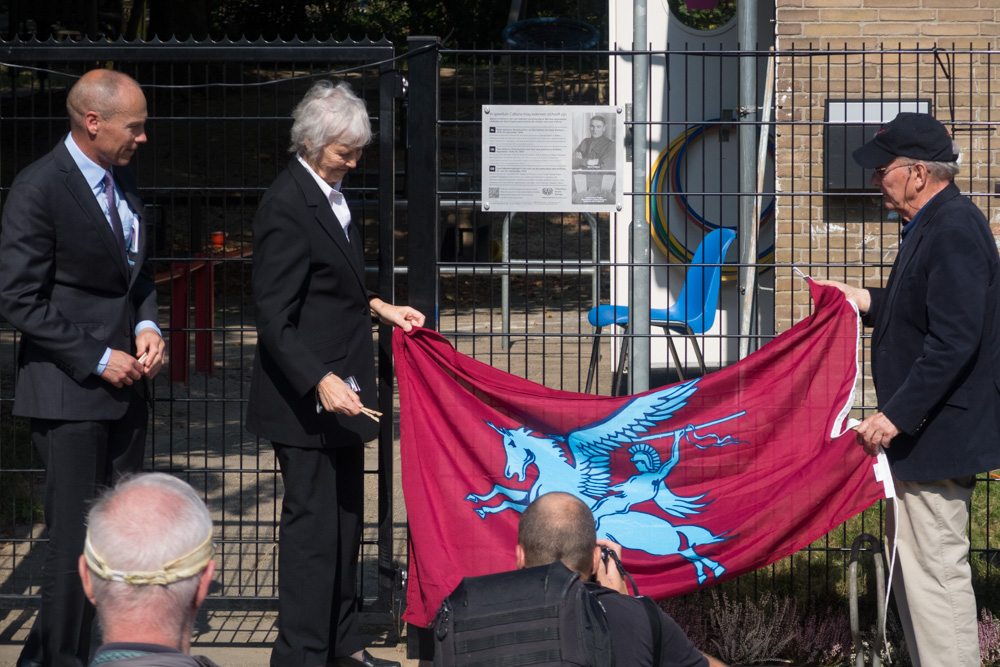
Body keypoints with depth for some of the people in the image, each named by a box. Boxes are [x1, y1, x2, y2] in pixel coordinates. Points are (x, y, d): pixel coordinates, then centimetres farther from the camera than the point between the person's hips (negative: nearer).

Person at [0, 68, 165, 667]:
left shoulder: (123, 183, 12)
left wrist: (147, 328, 3)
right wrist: (97, 360, -15)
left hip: (125, 384, 8)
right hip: (69, 392, -8)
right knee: (78, 541, -4)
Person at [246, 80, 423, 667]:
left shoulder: (332, 194, 11)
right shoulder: (287, 206, -18)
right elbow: (275, 318, -21)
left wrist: (376, 307, 12)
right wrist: (320, 381, -29)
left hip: (342, 392, 9)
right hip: (308, 399, -9)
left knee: (344, 523, 17)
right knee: (313, 526, -3)